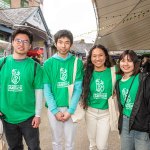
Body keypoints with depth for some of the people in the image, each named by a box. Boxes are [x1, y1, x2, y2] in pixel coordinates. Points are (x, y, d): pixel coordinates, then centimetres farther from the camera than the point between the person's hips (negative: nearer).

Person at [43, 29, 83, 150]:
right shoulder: (48, 63, -2)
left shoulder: (77, 63, -3)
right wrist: (55, 110, -12)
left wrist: (70, 110, -13)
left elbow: (78, 88, -7)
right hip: (54, 108, 1)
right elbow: (47, 89, -4)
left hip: (71, 108, 0)